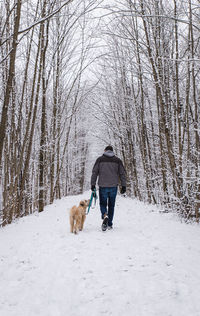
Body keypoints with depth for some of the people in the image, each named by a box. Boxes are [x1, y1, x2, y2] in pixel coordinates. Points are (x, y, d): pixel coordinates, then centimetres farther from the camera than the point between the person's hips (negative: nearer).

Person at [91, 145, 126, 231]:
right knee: (111, 205, 12)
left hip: (103, 186, -1)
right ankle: (109, 224, 14)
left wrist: (93, 184, 4)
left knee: (103, 204, 10)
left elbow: (94, 172, 0)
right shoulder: (117, 160, 7)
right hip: (113, 186, 1)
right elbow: (122, 173, 6)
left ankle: (105, 216, -19)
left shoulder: (100, 159, 4)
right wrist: (123, 186, 9)